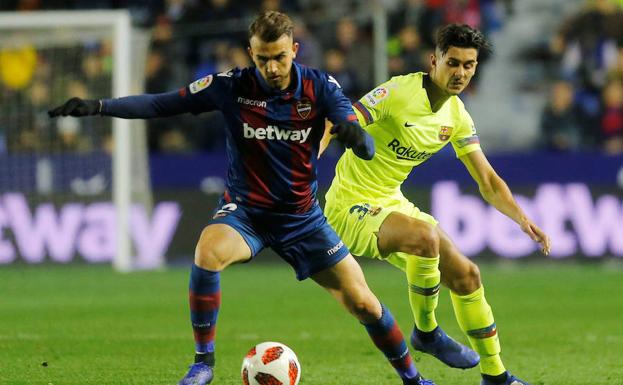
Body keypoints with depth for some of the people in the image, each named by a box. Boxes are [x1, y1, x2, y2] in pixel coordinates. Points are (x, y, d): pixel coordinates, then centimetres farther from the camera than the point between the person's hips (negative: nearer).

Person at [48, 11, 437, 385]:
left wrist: (355, 134, -47)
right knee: (208, 251, -34)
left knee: (362, 302, -3)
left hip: (302, 216, 1)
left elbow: (366, 148, -22)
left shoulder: (318, 86, -12)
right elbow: (161, 104, -7)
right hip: (245, 211, -1)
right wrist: (98, 106, -19)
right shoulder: (232, 87, -12)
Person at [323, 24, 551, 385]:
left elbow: (488, 181, 6)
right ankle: (426, 331, -12)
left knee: (465, 275, 4)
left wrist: (522, 219, -10)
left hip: (393, 203, 8)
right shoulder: (398, 93, -21)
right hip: (351, 206, -8)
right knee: (425, 236, -35)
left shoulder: (458, 117, 3)